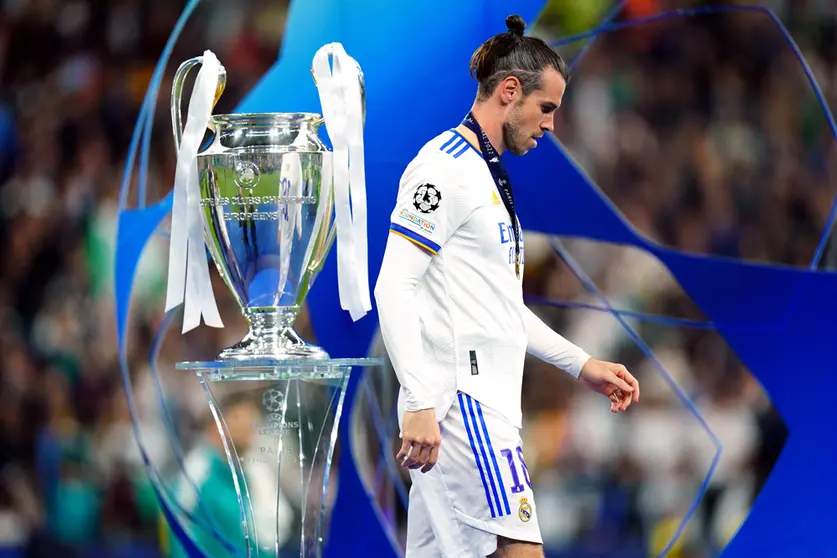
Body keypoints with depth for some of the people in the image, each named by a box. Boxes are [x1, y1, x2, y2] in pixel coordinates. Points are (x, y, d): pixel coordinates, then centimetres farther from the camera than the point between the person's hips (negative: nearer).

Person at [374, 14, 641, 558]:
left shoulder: (488, 175, 22)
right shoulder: (444, 166, -9)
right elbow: (393, 288, -16)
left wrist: (582, 364, 26)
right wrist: (420, 404, -23)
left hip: (486, 404, 10)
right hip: (459, 401, -10)